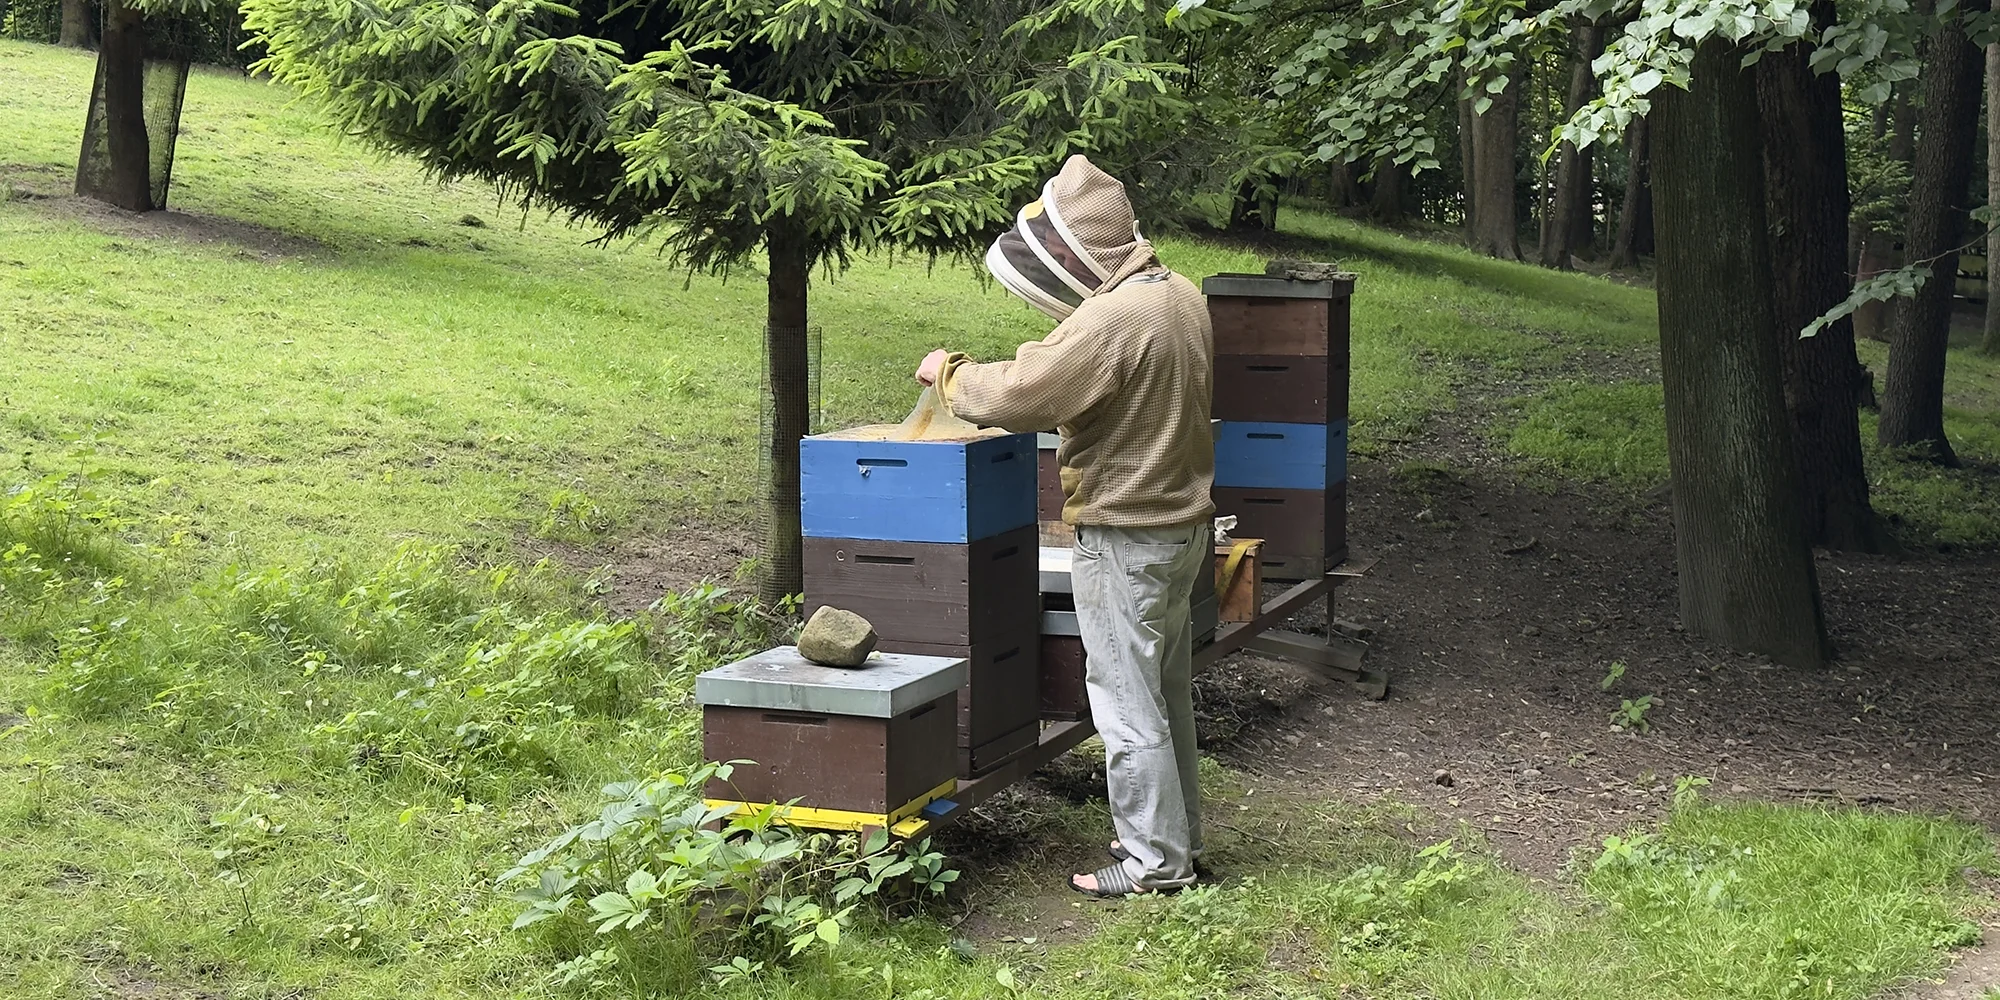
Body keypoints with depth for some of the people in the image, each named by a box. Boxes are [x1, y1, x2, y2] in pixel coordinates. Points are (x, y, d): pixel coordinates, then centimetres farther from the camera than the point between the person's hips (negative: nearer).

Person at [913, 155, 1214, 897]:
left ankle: (1153, 861, 7)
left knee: (1126, 702, 0)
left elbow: (1014, 395, -23)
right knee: (1167, 692, 19)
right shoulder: (1182, 297, 5)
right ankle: (1178, 836, 31)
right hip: (1185, 521, 10)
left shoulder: (1107, 323, -25)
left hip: (1125, 537, -10)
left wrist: (949, 374, -4)